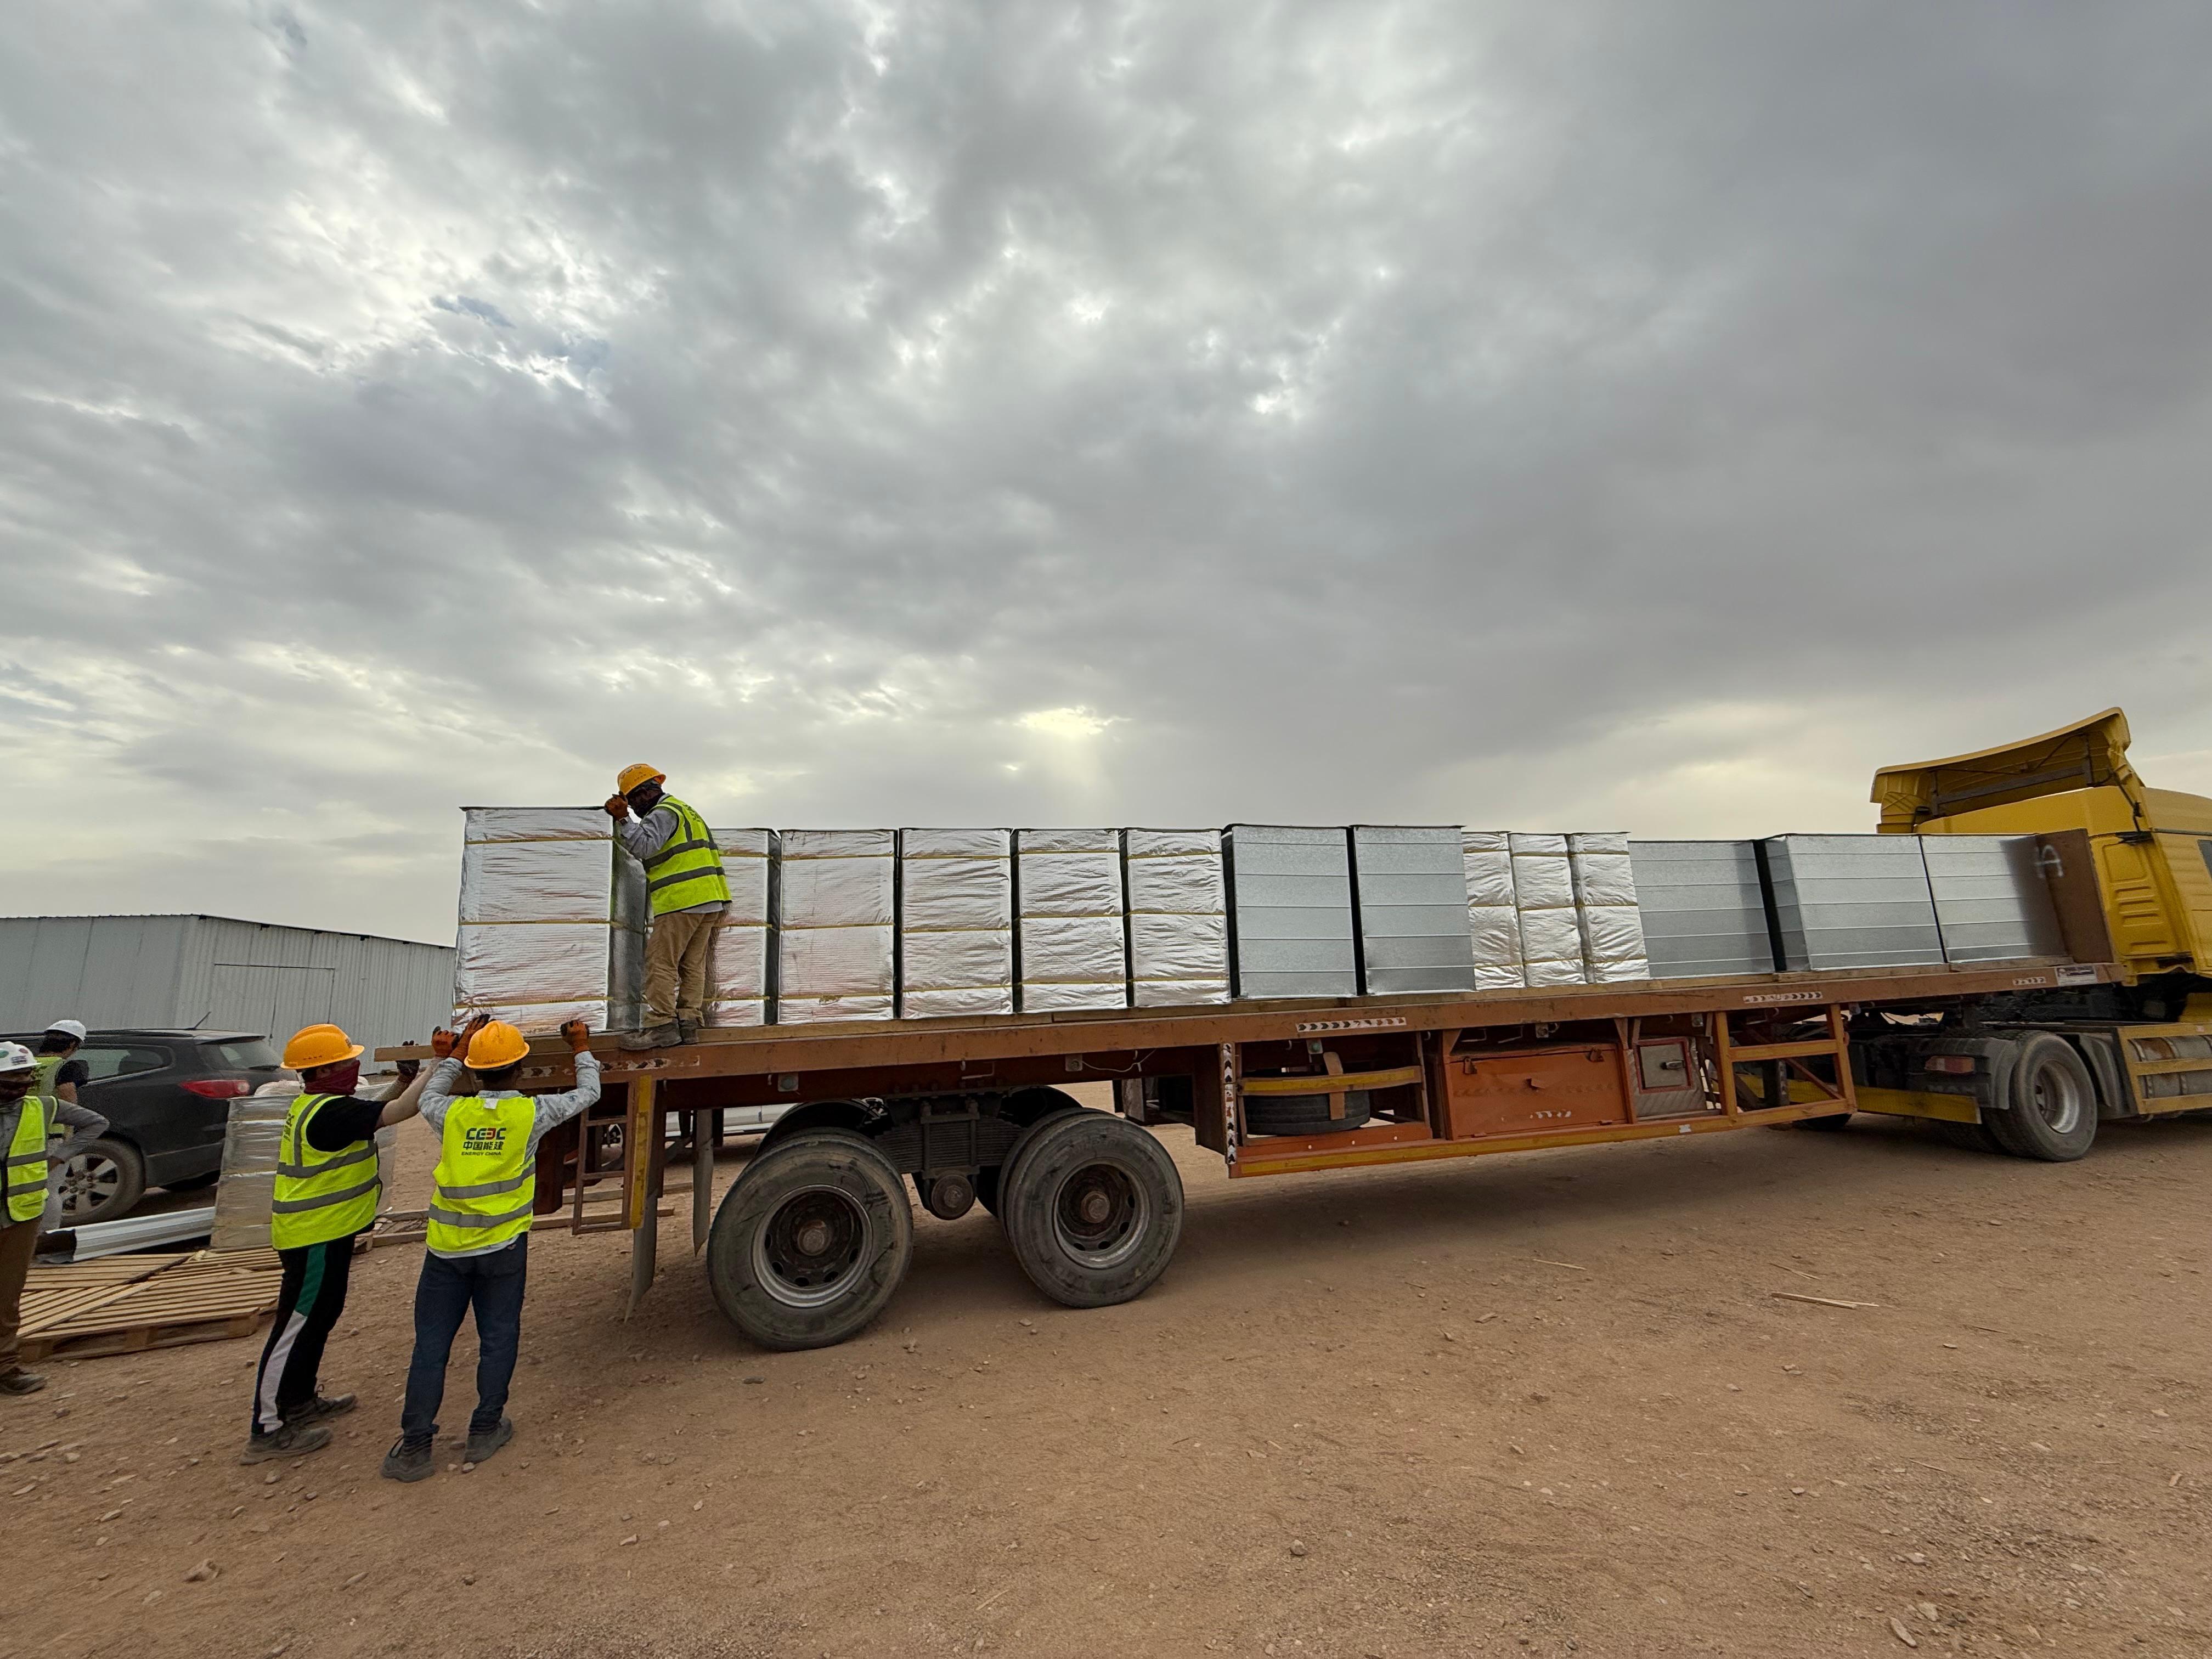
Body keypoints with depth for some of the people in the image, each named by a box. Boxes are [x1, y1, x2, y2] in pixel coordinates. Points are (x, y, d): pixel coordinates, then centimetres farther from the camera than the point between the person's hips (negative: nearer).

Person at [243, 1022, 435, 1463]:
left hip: (319, 1232, 11)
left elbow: (369, 1114, 21)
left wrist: (403, 1082, 8)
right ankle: (269, 1431, 9)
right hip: (316, 1237, -11)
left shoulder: (314, 1105, 7)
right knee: (297, 1325, -1)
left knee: (320, 1316, 22)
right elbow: (398, 1113, -30)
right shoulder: (330, 1112, -25)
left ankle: (300, 1402, 36)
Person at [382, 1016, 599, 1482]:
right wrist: (581, 1049, 21)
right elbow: (587, 1093, 7)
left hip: (446, 1247, 2)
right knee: (498, 1339, 12)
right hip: (502, 1246, -2)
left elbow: (427, 1098, 22)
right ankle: (485, 1430, 21)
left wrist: (457, 1053, 28)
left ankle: (415, 1445, 15)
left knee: (431, 1344, 11)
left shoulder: (451, 1112, -4)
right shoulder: (531, 1112, -9)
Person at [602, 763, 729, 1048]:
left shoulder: (662, 813, -4)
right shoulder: (687, 812, 28)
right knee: (693, 964, 9)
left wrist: (622, 820, -16)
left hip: (682, 900, -10)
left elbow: (645, 846, -19)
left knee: (661, 962, -7)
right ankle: (688, 1020, 8)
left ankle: (661, 1024, -9)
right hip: (710, 900, 10)